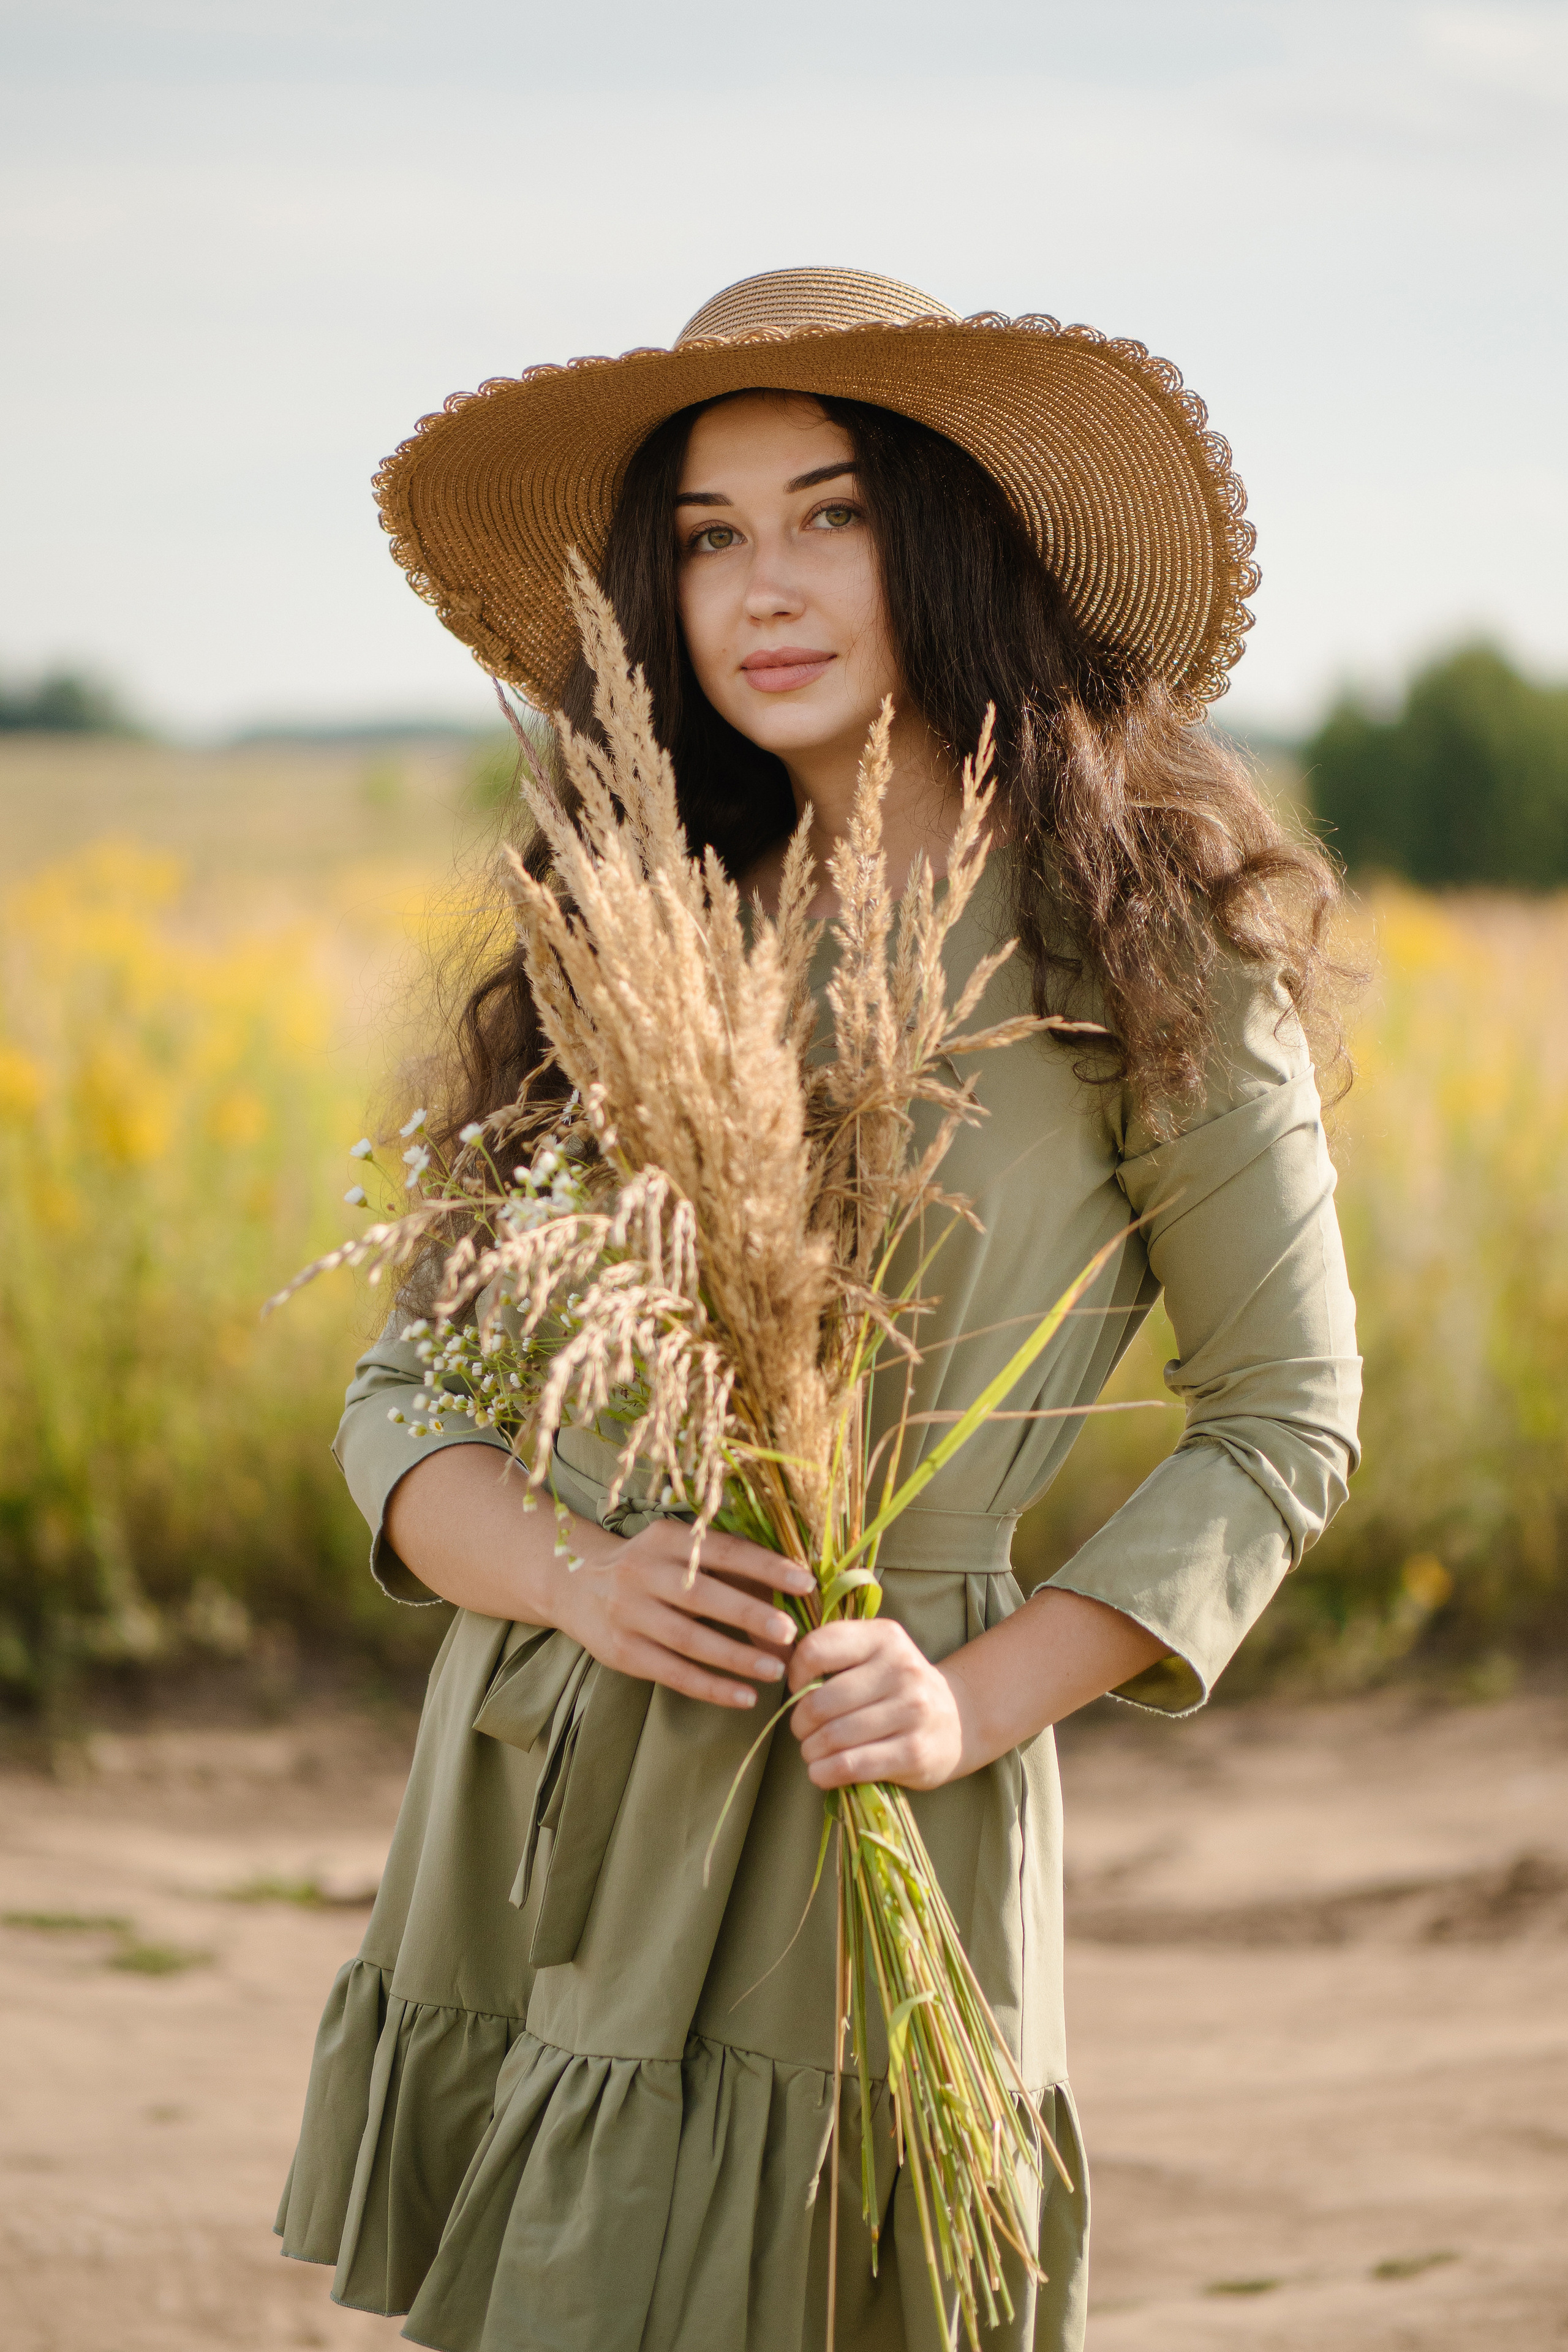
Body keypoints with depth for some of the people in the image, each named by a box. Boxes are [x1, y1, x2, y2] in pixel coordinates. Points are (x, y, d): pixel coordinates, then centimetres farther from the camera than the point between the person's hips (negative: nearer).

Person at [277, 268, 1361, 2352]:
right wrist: (576, 1576, -11)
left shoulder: (1144, 946, -2)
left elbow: (1282, 1422, 3)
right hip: (524, 1812, 4)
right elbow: (406, 1397, 11)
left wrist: (977, 1700, -10)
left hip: (853, 1845, -4)